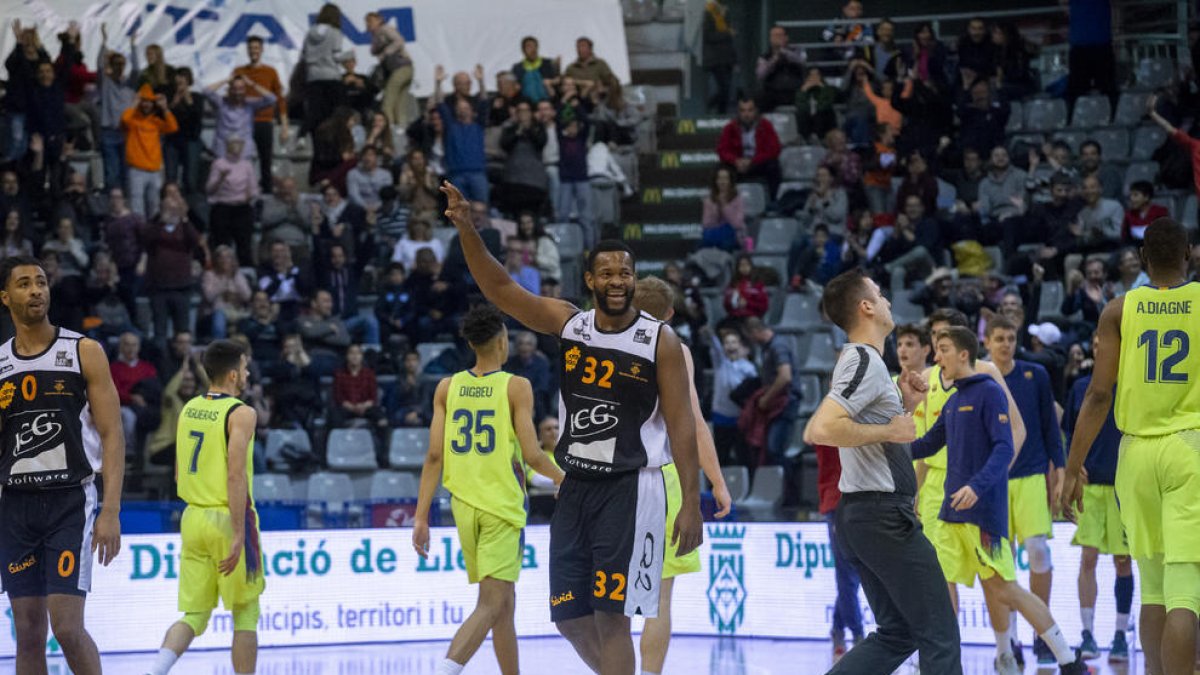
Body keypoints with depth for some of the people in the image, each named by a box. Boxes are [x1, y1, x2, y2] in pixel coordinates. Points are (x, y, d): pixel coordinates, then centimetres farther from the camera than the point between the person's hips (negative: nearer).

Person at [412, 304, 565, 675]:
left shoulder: (447, 387, 5)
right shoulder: (516, 387, -7)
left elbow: (435, 456, 0)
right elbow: (532, 455, -11)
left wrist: (421, 517, 2)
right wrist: (560, 477, 10)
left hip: (463, 504, 5)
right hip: (502, 505, -5)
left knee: (504, 602, 18)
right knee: (491, 606, -10)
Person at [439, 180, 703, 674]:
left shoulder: (660, 341, -7)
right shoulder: (568, 324, 3)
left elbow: (680, 424, -7)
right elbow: (500, 290, -4)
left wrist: (691, 503, -11)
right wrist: (467, 231, -19)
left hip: (630, 488, -5)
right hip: (576, 485, 5)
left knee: (610, 615, -11)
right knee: (569, 616, 7)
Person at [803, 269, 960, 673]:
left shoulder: (858, 360, 17)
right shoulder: (866, 360, -14)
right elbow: (823, 429, -27)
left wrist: (903, 403, 16)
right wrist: (888, 430, -19)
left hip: (858, 517, 10)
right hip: (883, 514, -10)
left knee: (896, 634, 13)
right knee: (939, 634, -4)